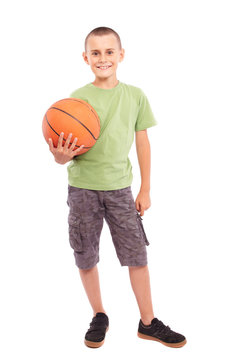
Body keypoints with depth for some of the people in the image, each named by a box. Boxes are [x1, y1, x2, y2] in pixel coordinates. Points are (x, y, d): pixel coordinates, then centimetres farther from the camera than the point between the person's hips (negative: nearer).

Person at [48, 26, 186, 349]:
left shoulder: (135, 96, 2)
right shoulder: (77, 98, -3)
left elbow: (142, 143, 8)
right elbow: (67, 150, -3)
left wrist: (145, 190, 6)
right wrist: (61, 156, -27)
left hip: (120, 188, 1)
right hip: (82, 188, -1)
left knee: (137, 256, 3)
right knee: (86, 258, 8)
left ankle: (148, 322, 20)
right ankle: (99, 316, 30)